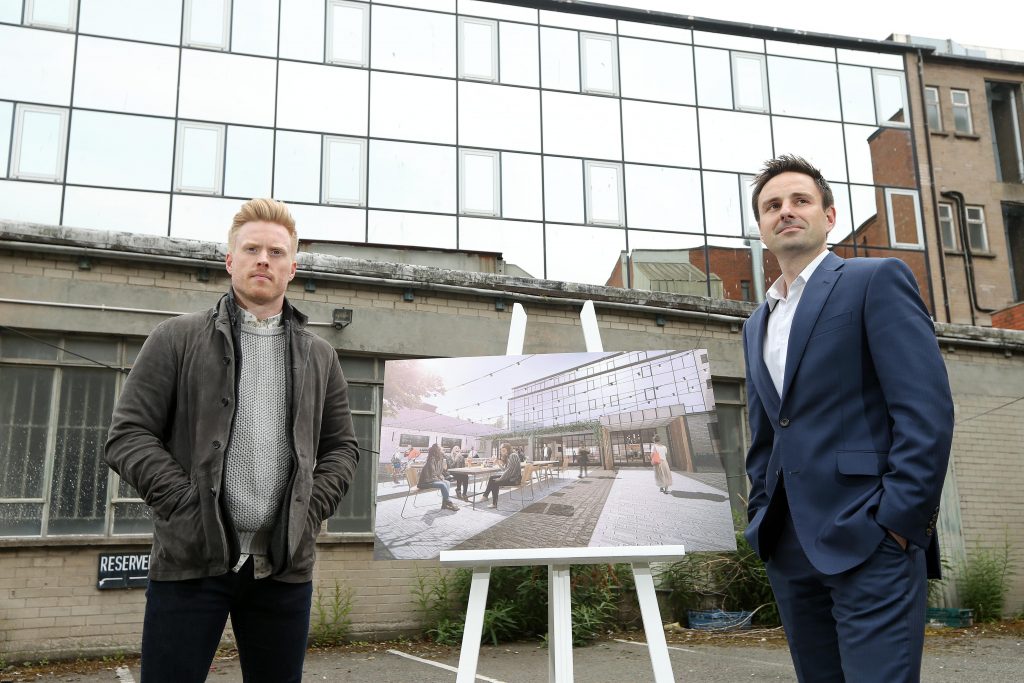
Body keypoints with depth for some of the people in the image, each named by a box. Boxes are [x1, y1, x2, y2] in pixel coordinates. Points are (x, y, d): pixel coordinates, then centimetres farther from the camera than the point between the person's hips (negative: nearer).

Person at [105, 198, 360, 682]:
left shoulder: (319, 357, 13)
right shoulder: (176, 339, 5)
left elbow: (341, 447, 15)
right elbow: (128, 436, 0)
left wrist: (310, 511, -1)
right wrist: (189, 507, -11)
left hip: (285, 565, 3)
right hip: (190, 557, -2)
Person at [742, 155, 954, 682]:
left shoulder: (876, 280, -1)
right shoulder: (757, 324, 19)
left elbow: (927, 407, -10)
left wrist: (900, 519, -15)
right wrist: (762, 520, 12)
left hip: (868, 538, -6)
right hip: (790, 546, 7)